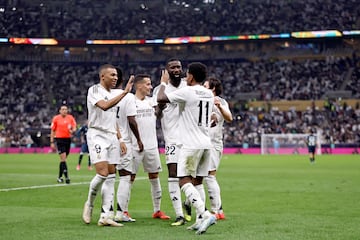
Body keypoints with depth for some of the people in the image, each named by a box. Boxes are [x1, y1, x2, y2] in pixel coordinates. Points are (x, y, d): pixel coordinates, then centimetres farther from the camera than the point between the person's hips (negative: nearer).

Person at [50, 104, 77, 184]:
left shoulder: (70, 118, 6)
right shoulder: (56, 118, 1)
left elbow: (74, 127, 3)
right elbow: (52, 131, 6)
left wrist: (72, 130, -21)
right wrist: (52, 142, 3)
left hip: (68, 139, 3)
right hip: (59, 139, -3)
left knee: (63, 159, 10)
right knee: (63, 158, -13)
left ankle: (60, 177, 21)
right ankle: (66, 177, -16)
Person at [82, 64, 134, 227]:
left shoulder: (113, 94, 18)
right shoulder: (94, 90, -7)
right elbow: (104, 106, -26)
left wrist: (119, 138, 18)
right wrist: (125, 92, -27)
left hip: (112, 136, 8)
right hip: (97, 135, -8)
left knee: (111, 177, 1)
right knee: (102, 173, -19)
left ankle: (105, 216, 2)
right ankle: (89, 204, 6)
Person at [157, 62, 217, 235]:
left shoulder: (187, 91, -11)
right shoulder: (209, 94, 12)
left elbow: (161, 99, -11)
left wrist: (164, 82, 9)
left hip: (191, 145, -7)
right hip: (206, 144, 8)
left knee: (184, 182, -7)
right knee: (197, 183, 13)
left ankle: (205, 214, -21)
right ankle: (200, 220, 10)